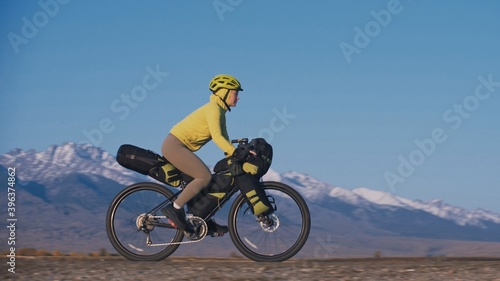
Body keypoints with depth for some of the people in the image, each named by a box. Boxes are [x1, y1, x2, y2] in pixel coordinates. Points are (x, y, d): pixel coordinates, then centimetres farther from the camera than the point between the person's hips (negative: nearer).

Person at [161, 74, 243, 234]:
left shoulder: (220, 112, 16)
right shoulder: (213, 108, -14)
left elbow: (224, 140, 17)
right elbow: (216, 137, -25)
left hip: (180, 147, 10)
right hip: (174, 145, -10)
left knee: (205, 178, 8)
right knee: (205, 177, -18)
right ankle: (174, 209, -17)